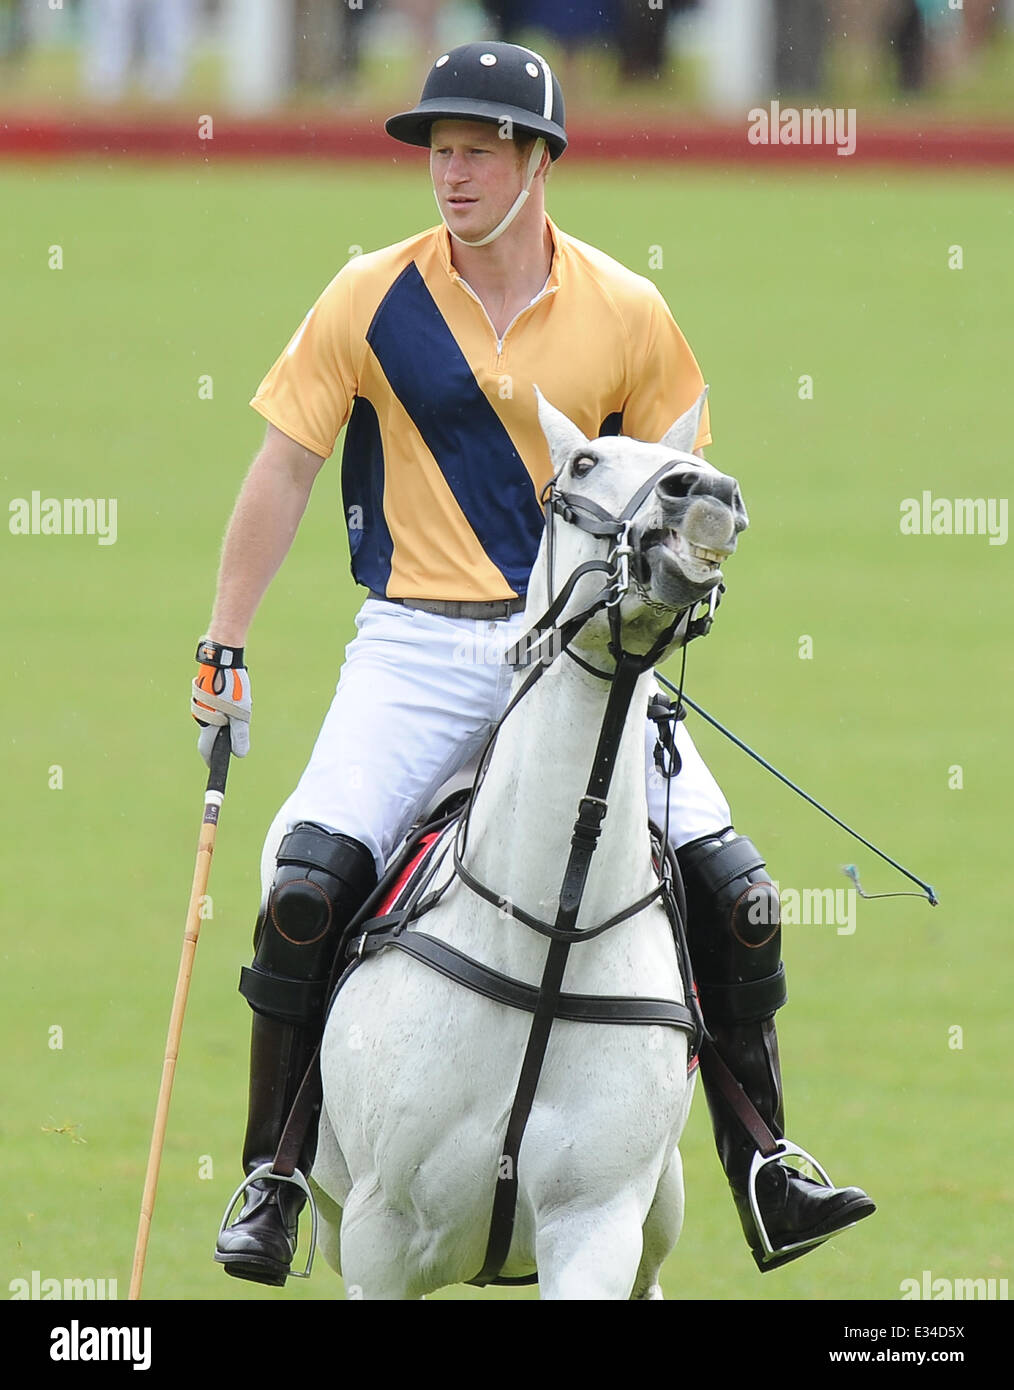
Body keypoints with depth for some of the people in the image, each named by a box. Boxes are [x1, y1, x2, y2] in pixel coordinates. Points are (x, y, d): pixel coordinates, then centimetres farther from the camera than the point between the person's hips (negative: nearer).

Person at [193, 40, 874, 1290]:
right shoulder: (373, 299, -2)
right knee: (306, 879, -21)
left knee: (730, 889, -7)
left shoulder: (625, 312, 2)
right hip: (420, 643, -2)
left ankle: (762, 1179, 7)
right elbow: (283, 471, 3)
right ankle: (272, 1178, -7)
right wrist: (221, 647, 1)